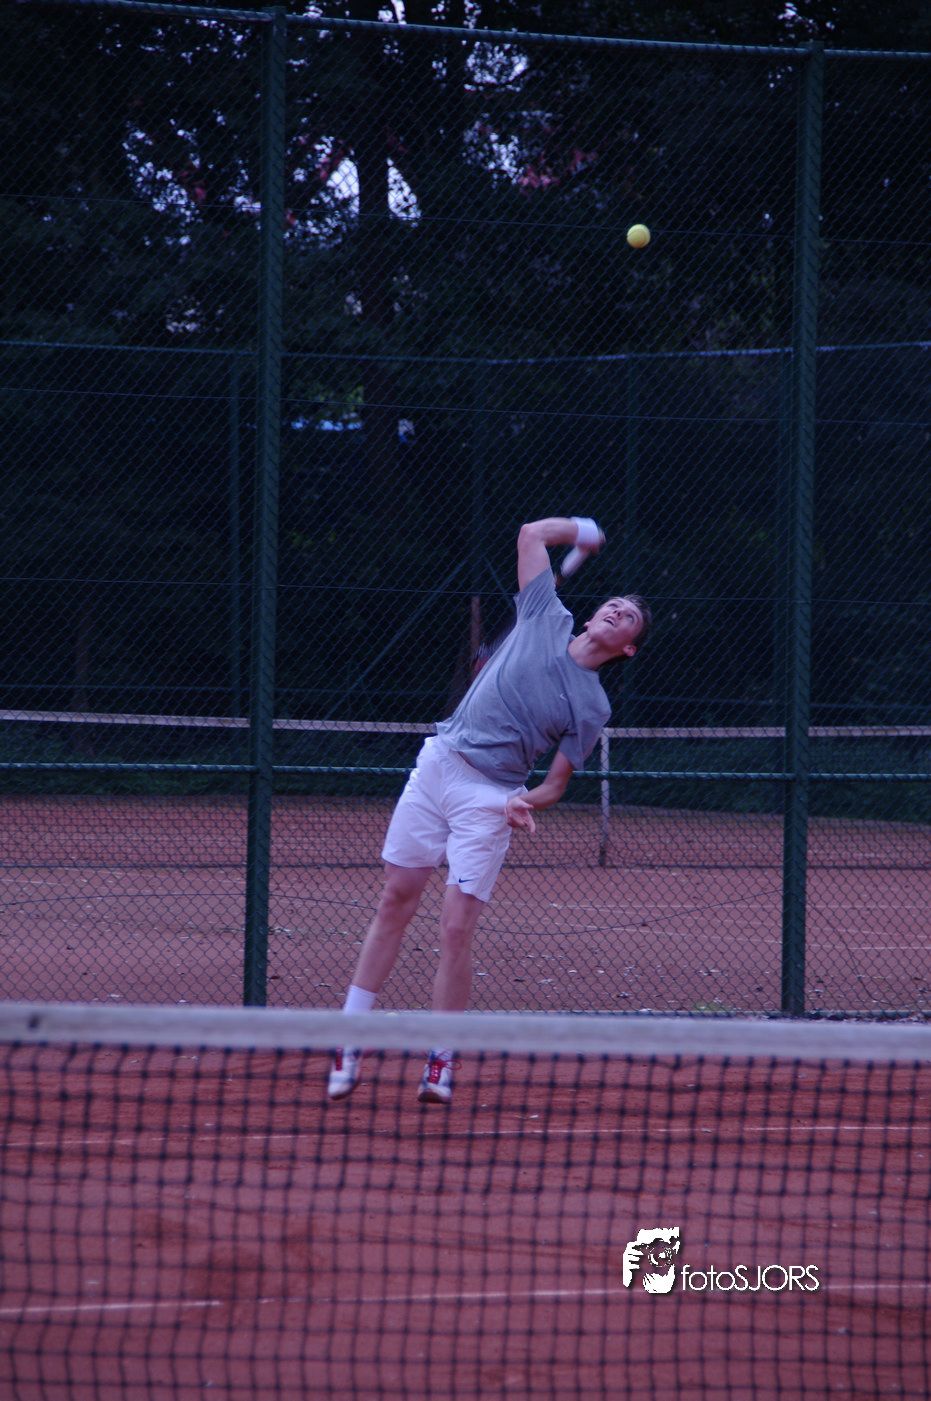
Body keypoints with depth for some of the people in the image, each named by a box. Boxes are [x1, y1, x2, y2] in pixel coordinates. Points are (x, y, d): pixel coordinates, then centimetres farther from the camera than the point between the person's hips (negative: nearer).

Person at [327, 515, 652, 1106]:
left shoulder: (592, 708, -2)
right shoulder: (547, 619, 4)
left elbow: (557, 783, -1)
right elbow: (533, 533, 14)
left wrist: (528, 803, -20)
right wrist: (584, 532, 25)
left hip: (491, 798, -3)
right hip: (437, 765, 3)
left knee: (457, 929, -9)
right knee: (396, 903, 6)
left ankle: (442, 1062, 3)